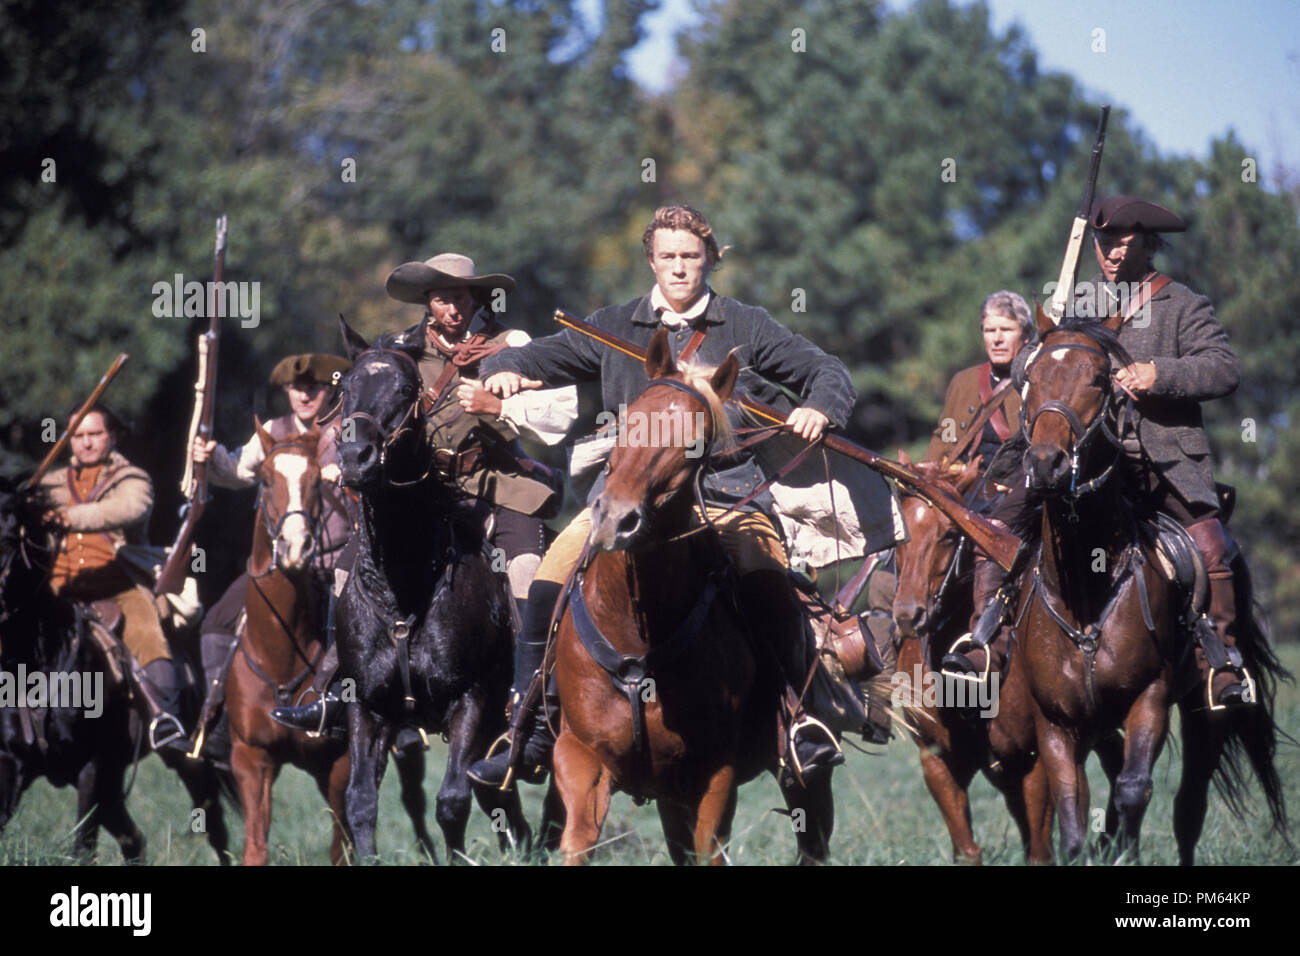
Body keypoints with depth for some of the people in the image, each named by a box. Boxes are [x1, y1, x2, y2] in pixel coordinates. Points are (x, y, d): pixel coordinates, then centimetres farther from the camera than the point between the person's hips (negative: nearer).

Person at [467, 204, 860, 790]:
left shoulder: (746, 328, 10)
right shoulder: (615, 328, 15)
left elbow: (827, 372, 10)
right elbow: (546, 357, 22)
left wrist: (819, 408, -11)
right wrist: (507, 368, 0)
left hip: (723, 486, -2)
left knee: (769, 577, -29)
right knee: (550, 577, -17)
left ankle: (801, 720, -19)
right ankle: (532, 732, -9)